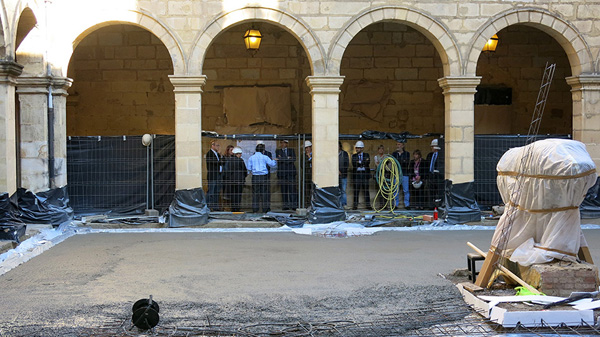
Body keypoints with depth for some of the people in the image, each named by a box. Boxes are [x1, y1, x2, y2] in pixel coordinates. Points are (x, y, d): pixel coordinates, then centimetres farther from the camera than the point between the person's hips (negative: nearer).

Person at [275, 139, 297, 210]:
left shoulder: (291, 150, 12)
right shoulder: (278, 151, 13)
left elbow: (293, 159, -4)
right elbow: (278, 159, -3)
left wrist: (282, 159, -7)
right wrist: (288, 158, -6)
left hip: (290, 172, -1)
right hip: (282, 172, 1)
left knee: (292, 189, -8)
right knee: (284, 190, 0)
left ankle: (294, 206, -6)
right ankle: (286, 206, 5)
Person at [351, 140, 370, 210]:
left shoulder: (366, 155, 11)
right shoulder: (354, 156, 11)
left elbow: (368, 163, -6)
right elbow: (354, 164, -6)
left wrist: (359, 162, -12)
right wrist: (363, 162, -13)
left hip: (364, 174, 0)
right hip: (356, 174, 0)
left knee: (366, 190, 1)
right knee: (356, 190, -2)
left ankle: (368, 205, 4)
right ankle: (355, 205, 1)